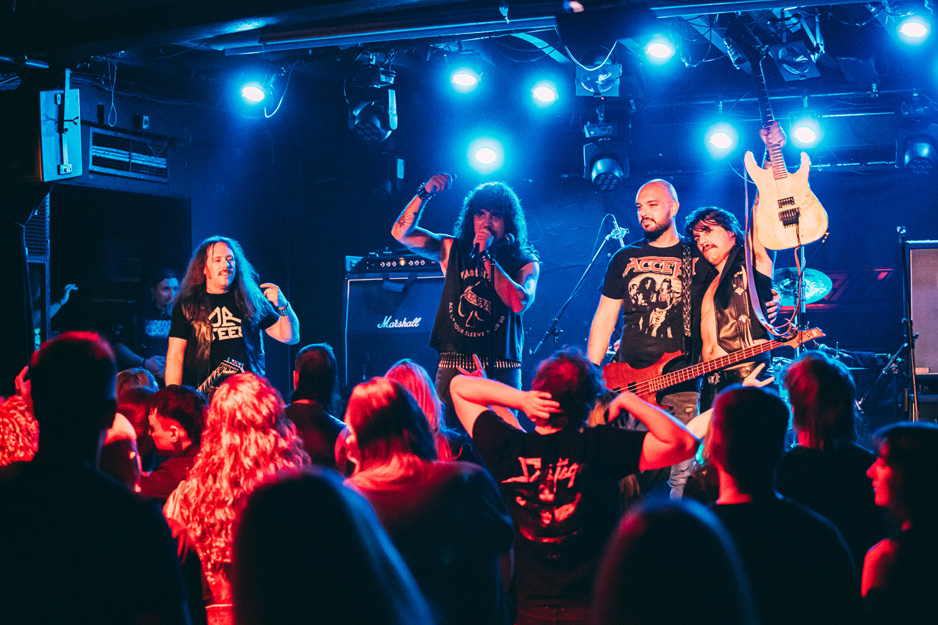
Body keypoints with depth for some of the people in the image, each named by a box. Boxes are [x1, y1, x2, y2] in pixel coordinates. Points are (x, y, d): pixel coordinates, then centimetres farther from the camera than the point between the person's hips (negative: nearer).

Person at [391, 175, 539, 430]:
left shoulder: (525, 262, 4)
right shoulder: (453, 250, 11)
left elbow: (519, 303, -15)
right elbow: (401, 233, 3)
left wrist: (487, 256, -10)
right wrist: (425, 193, -8)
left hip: (501, 370, -1)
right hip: (454, 365, 1)